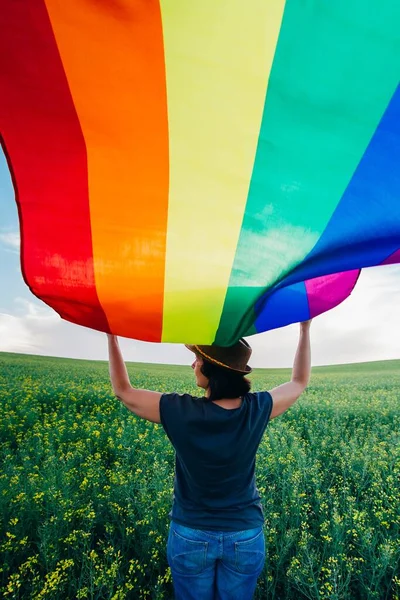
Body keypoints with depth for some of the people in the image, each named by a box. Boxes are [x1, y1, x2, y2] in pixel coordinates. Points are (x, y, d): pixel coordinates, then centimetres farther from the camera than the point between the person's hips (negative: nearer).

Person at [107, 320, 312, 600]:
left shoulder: (180, 412, -25)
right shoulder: (257, 409, -20)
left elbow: (123, 391, -9)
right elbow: (300, 382, 0)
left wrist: (112, 334, -4)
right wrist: (305, 327, 4)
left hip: (190, 536, -1)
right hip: (246, 536, 2)